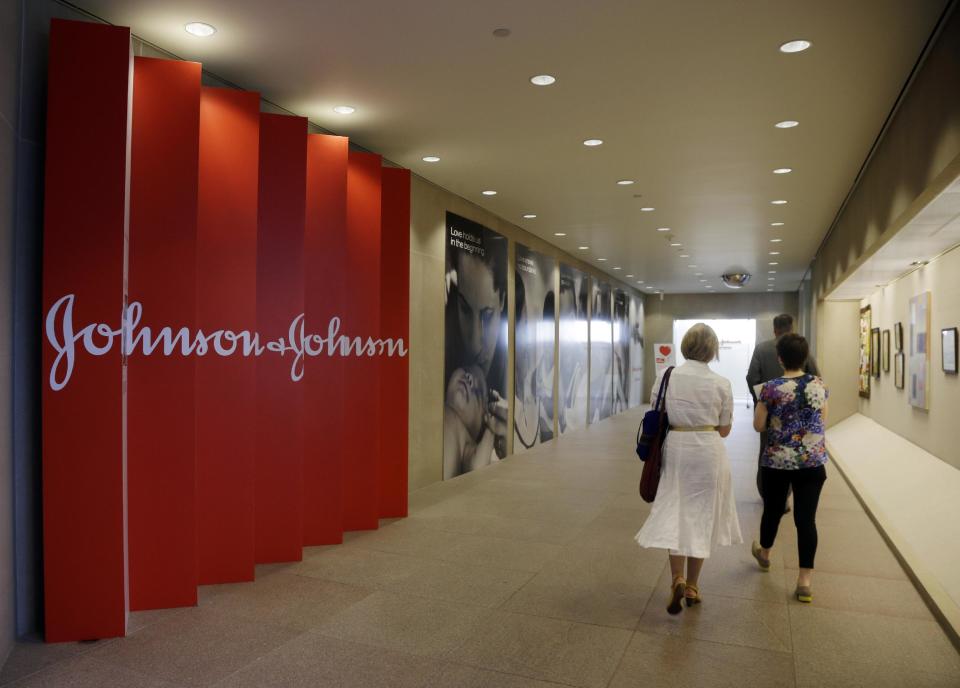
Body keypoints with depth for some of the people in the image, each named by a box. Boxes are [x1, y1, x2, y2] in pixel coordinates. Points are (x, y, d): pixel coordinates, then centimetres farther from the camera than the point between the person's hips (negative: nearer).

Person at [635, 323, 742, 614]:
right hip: (708, 451, 0)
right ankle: (692, 586, 22)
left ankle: (677, 579, -7)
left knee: (674, 515, 11)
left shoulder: (666, 378, -4)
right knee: (701, 517, 12)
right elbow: (724, 429, 2)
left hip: (674, 449, 0)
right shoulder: (721, 384, -5)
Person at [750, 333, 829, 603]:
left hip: (777, 461, -2)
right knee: (806, 517, 2)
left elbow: (758, 425, -6)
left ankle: (764, 553, 42)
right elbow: (822, 420, 11)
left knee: (773, 509, 18)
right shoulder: (819, 385, -1)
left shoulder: (772, 388, -12)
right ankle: (804, 580, 3)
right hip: (813, 461, 2)